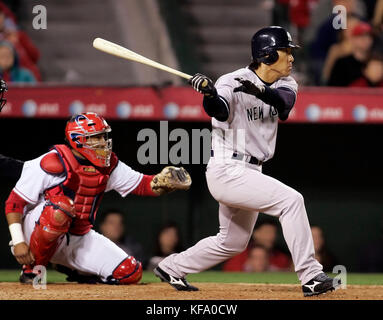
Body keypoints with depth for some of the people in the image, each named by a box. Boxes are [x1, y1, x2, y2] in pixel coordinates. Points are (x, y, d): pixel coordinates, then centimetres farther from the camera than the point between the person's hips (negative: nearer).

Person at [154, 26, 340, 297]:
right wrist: (210, 94, -56)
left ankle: (171, 268, 36)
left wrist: (261, 90, -38)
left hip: (250, 173, 9)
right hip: (228, 171, -9)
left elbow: (285, 101, -18)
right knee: (291, 200, -22)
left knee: (233, 242, 20)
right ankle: (311, 277, -21)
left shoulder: (284, 84, 5)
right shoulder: (233, 83, -15)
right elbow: (220, 111, -34)